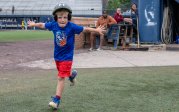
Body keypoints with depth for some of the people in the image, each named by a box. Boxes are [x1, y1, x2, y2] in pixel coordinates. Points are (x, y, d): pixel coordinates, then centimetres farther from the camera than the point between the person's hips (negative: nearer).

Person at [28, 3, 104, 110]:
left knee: (61, 78, -7)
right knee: (63, 72, 25)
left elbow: (84, 29, -18)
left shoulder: (72, 26, -20)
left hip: (66, 57, -5)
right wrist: (34, 24, 24)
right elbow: (42, 25, 9)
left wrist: (96, 30, -28)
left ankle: (57, 100, -1)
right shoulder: (53, 25, -8)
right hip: (57, 55, 5)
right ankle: (72, 74, 59)